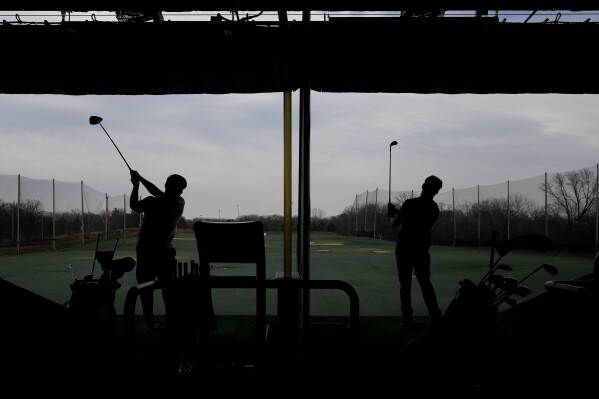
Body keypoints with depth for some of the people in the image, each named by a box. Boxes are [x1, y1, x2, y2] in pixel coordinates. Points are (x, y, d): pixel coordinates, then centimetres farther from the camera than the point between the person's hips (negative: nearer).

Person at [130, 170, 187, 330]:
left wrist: (136, 185, 15)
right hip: (166, 251, 2)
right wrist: (140, 178, 12)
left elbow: (133, 205, 4)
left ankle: (150, 320, 6)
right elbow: (160, 194, 9)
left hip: (146, 252, -2)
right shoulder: (180, 203, -7)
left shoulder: (152, 203, -17)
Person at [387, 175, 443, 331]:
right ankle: (436, 317, 5)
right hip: (422, 250, 4)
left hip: (404, 248, -3)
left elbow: (396, 223, -6)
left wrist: (391, 216, 16)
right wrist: (399, 213, 22)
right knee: (425, 283, 12)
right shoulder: (434, 209, 3)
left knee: (405, 284, 2)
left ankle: (407, 319, 1)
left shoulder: (410, 204, -13)